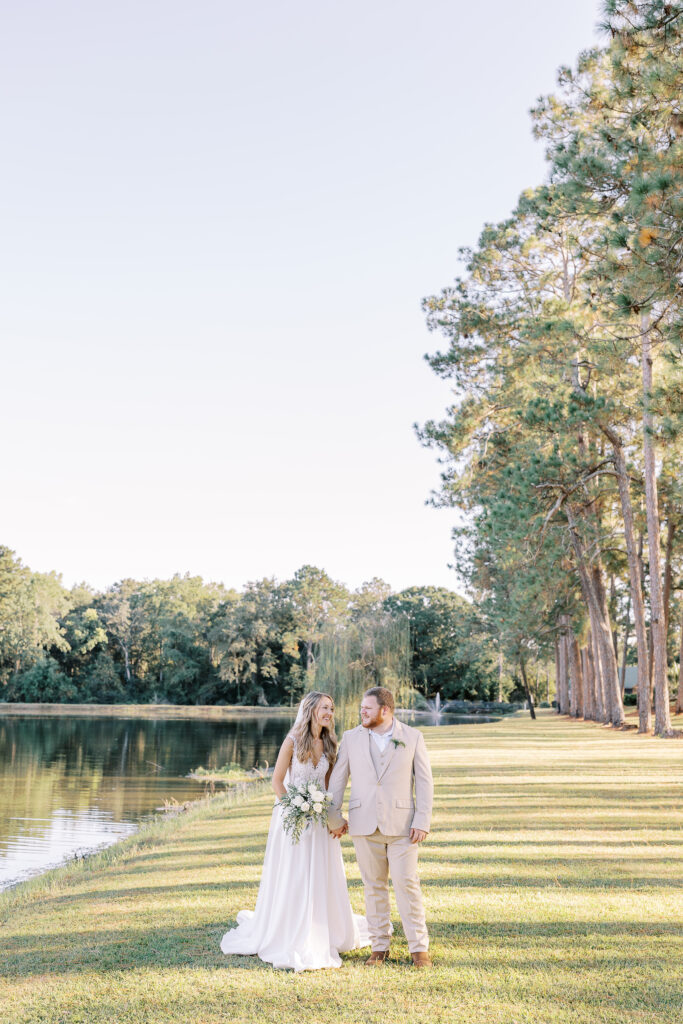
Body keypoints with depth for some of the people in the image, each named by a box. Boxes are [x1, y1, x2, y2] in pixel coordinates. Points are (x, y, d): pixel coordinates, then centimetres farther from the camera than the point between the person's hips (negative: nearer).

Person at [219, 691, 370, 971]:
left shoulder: (329, 745, 4)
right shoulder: (293, 742, -10)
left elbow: (329, 785, 8)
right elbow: (277, 782, -8)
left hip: (320, 819, 4)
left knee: (322, 879, 9)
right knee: (290, 880, 2)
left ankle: (322, 935, 26)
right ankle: (286, 937, 17)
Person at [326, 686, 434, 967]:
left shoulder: (413, 737, 0)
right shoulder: (351, 738, 4)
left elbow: (424, 781, 0)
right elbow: (337, 778, 10)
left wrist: (422, 821, -6)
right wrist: (334, 816, 9)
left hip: (401, 824, -2)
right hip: (364, 824, 2)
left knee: (407, 884, -3)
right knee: (374, 886, 8)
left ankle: (419, 948, 9)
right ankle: (380, 946, 19)